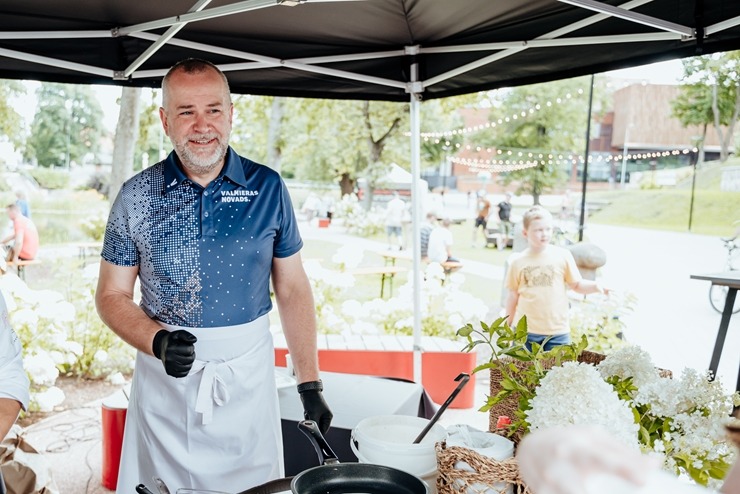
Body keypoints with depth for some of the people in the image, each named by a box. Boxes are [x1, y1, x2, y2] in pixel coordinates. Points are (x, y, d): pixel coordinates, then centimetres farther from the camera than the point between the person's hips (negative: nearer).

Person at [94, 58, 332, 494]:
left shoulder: (268, 188, -4)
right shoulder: (136, 196, -4)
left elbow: (292, 289, 1)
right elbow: (112, 295, 1)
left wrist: (310, 383, -2)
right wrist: (158, 341, -19)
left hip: (249, 375, 0)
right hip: (164, 380, 0)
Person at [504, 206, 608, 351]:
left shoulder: (562, 255, -3)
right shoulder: (518, 261, 0)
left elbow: (576, 284, 3)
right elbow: (513, 296, 6)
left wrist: (595, 286, -17)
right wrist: (508, 325, 10)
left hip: (557, 331, -1)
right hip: (525, 330, 1)